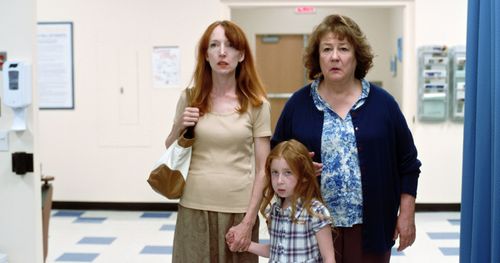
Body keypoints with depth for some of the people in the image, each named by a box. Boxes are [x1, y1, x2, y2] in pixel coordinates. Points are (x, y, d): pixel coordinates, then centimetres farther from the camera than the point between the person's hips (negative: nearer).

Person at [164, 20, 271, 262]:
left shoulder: (256, 105, -2)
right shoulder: (190, 99, 2)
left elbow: (262, 169, -2)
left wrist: (249, 221, -8)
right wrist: (179, 128, -7)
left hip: (239, 210, -1)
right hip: (194, 208, 1)